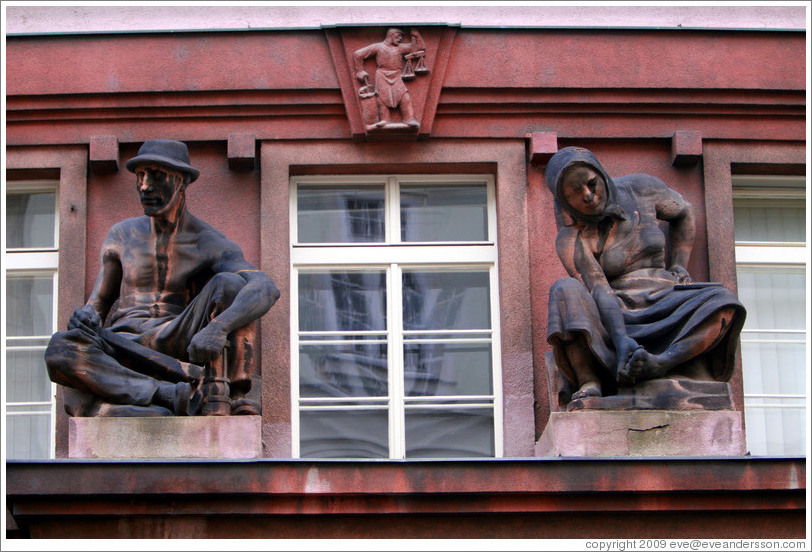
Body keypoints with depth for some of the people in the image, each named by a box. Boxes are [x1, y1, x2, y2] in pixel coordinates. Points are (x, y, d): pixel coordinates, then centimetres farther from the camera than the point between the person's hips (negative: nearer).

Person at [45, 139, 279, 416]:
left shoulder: (212, 245, 1)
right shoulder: (122, 236, 15)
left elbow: (266, 289, -18)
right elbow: (98, 303, 21)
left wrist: (217, 328, -37)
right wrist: (86, 317, -7)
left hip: (177, 343, -2)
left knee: (230, 283, -26)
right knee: (61, 350, -33)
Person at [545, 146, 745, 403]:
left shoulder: (641, 188, 3)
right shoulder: (572, 240, -9)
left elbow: (683, 213, 22)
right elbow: (599, 291, -23)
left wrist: (678, 268, 12)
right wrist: (621, 341, -39)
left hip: (664, 307, 3)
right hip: (616, 318, -3)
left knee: (722, 302, -28)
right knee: (565, 290, -33)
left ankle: (658, 364, -51)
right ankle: (590, 383, -45)